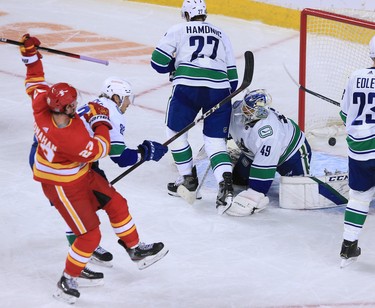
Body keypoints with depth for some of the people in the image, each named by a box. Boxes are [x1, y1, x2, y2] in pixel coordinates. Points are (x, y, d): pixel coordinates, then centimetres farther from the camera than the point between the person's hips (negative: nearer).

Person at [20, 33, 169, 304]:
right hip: (63, 186, -9)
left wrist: (30, 54, 9)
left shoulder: (42, 106, -21)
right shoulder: (72, 139, -39)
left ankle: (136, 250, 34)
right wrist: (101, 122, -8)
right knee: (90, 235, -2)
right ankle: (67, 283, 16)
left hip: (80, 174, 9)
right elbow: (100, 150, -20)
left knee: (116, 203, 16)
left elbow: (36, 83, -1)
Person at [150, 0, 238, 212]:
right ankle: (226, 183, -17)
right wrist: (225, 102, 34)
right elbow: (232, 76, 23)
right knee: (216, 141, 6)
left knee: (176, 132, 18)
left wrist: (174, 65, 27)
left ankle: (189, 181, 21)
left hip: (187, 87, -3)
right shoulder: (221, 35, 26)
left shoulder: (178, 30, 15)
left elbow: (159, 61, 7)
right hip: (219, 89, 3)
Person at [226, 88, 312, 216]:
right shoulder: (235, 109, -23)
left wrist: (251, 196, -47)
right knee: (238, 177, 8)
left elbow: (264, 166, -45)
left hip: (291, 150, -7)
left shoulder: (267, 129, -45)